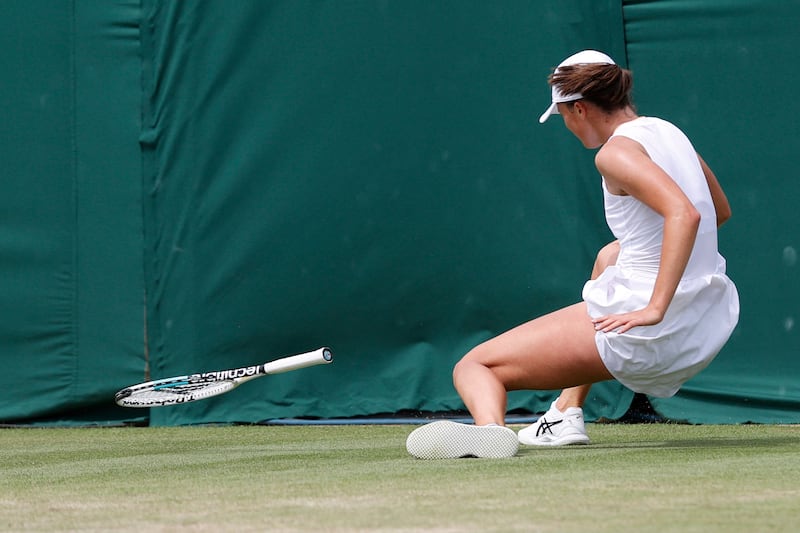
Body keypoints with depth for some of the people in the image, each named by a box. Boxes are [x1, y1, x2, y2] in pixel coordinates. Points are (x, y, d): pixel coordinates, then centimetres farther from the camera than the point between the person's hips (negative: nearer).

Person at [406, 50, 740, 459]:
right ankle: (566, 414, 37)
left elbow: (684, 213, -28)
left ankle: (490, 427, -38)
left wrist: (655, 309, -29)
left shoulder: (615, 152, -13)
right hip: (712, 320, 9)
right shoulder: (666, 132, 13)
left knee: (474, 367, -1)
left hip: (653, 331, -9)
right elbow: (719, 211, 28)